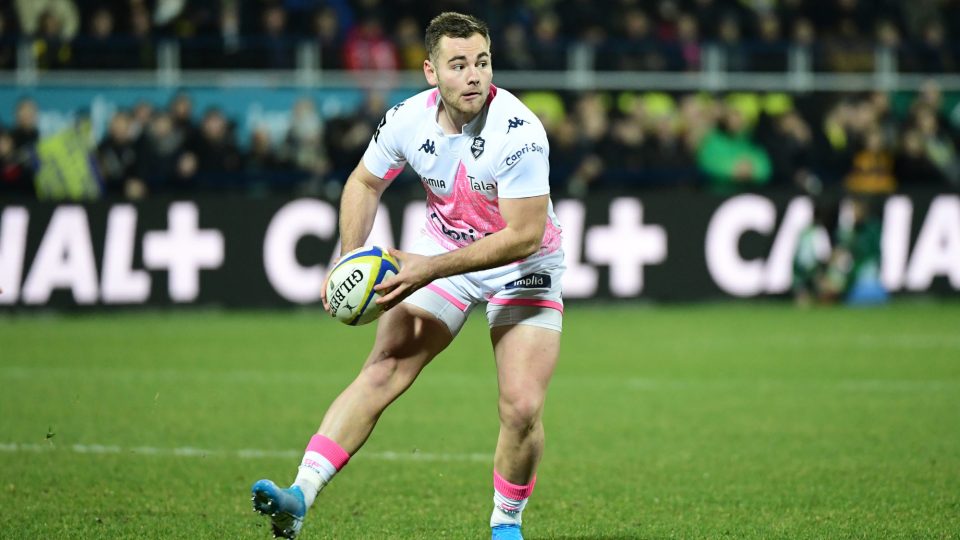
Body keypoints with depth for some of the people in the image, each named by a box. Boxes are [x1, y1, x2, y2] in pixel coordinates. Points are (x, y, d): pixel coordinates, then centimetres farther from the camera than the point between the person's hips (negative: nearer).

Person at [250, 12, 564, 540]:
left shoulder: (518, 133, -29)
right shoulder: (407, 120, -15)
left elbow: (523, 234, -29)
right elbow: (365, 181, 6)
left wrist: (430, 269, -31)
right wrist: (351, 258, -8)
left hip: (522, 265, -3)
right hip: (440, 252, 3)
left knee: (523, 406, -14)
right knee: (381, 371, -14)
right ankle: (299, 498, -21)